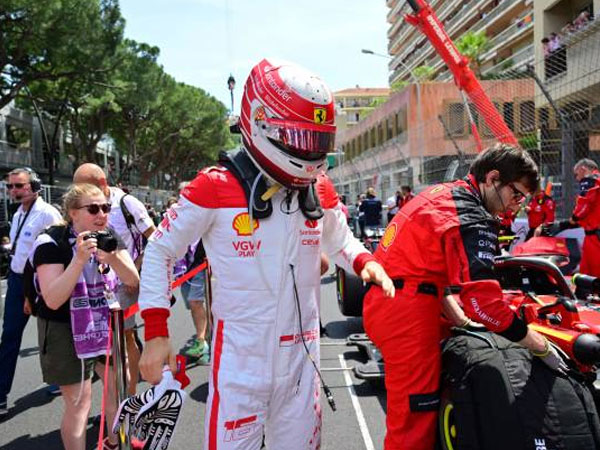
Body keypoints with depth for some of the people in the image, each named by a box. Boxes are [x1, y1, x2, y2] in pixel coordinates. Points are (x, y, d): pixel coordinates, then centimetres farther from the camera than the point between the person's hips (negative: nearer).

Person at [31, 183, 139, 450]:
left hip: (106, 324, 6)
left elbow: (133, 281, -9)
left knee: (118, 384, 15)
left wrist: (113, 258, -28)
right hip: (66, 331, -6)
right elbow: (52, 300, -25)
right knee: (79, 403, -4)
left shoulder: (111, 239, -2)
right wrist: (80, 260, -35)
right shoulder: (52, 243, -18)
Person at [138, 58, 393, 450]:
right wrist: (156, 333, -7)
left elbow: (339, 240, 19)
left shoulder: (320, 191, 1)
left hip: (302, 359, 5)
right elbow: (160, 251, -4)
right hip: (239, 363, -4)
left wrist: (366, 263, -3)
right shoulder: (216, 187, -13)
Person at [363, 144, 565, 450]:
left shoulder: (442, 193, 14)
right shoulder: (472, 219, -16)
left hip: (381, 302, 10)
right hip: (408, 315, -10)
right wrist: (543, 348, -11)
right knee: (415, 415, 0)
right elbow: (483, 299, -23)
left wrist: (460, 321, 16)